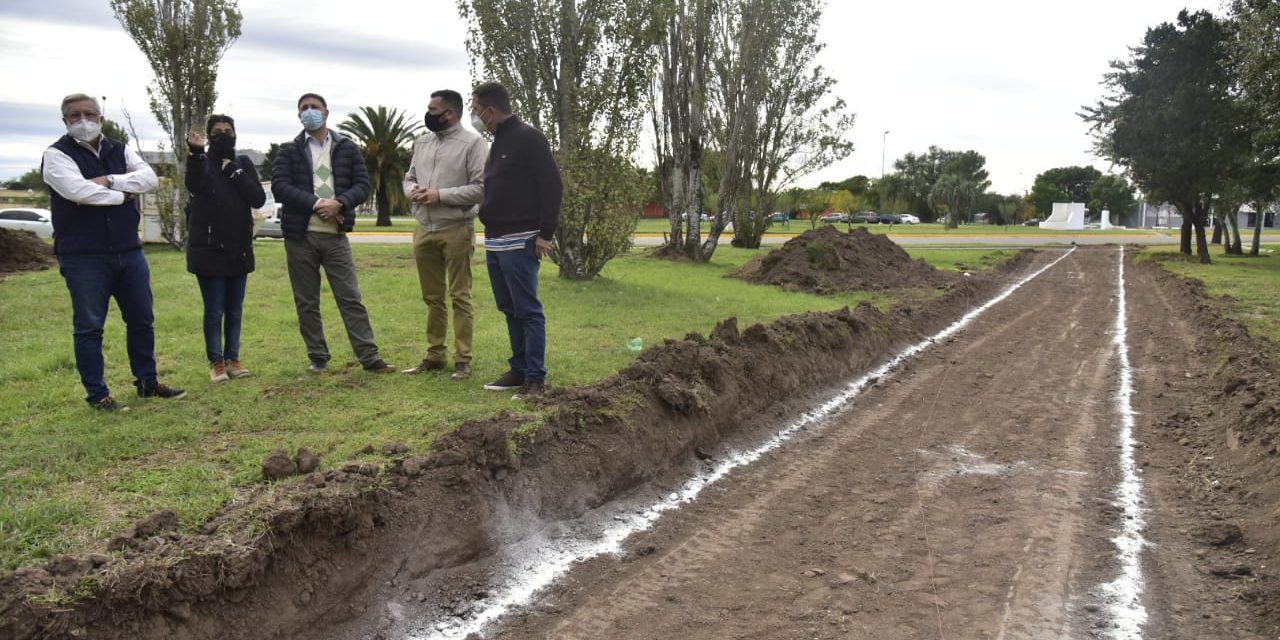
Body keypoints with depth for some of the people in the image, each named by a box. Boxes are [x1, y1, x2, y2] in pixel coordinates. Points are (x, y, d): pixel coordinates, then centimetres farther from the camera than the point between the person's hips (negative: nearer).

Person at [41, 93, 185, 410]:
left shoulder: (120, 151, 10)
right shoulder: (57, 155, -5)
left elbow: (150, 178, -6)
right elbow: (79, 191, -22)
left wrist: (109, 181, -18)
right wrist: (124, 194, -9)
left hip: (129, 251, 5)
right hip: (83, 257, -5)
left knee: (142, 320, 12)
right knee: (89, 327, 2)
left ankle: (147, 382, 26)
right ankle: (97, 394, 12)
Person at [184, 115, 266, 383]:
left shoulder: (243, 164, 9)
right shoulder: (202, 163, -1)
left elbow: (259, 198, -4)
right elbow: (194, 187, -25)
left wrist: (234, 173, -11)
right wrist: (196, 152, -38)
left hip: (239, 249, 3)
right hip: (208, 249, -3)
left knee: (235, 310, 10)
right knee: (214, 310, 1)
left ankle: (233, 359, 19)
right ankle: (216, 362, 10)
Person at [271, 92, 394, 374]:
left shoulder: (347, 148, 8)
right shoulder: (289, 151, 6)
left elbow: (362, 185, 3)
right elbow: (279, 187, -5)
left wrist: (339, 203, -16)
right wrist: (316, 204, -16)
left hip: (335, 236, 0)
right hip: (299, 236, 1)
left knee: (351, 298, -2)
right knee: (306, 303, 6)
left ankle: (369, 356, -1)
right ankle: (318, 358, 16)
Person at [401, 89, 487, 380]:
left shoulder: (472, 142, -7)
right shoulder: (422, 142, 14)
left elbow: (481, 187, -14)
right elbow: (409, 177, 20)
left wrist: (441, 195, -17)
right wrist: (413, 190, -4)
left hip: (457, 230, -7)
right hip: (424, 229, 7)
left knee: (460, 296, -1)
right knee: (432, 297, 12)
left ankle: (463, 359, 5)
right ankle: (435, 355, 21)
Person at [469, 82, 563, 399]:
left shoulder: (528, 138, -10)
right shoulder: (497, 143, 18)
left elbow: (552, 186, -15)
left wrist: (545, 234, -17)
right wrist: (490, 230, 13)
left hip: (519, 243, -9)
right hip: (494, 242, 9)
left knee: (528, 311, -6)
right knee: (510, 311, 12)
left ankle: (535, 378, -1)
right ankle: (519, 370, 20)